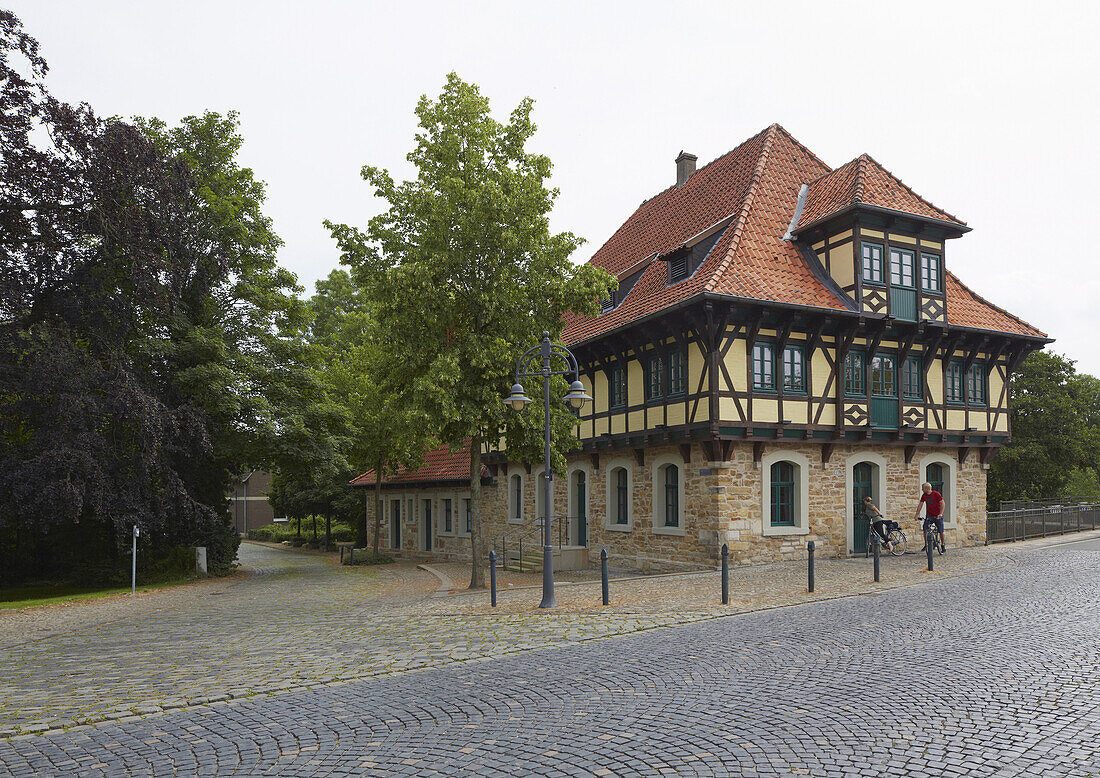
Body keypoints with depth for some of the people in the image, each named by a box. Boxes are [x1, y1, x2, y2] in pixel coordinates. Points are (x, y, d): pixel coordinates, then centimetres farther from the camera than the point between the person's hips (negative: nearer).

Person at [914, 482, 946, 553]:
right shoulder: (924, 496, 1)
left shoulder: (936, 494, -13)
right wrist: (917, 515, -3)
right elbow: (920, 504, 3)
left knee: (940, 531, 2)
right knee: (924, 528, -12)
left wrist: (941, 513, -25)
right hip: (929, 515, 4)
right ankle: (926, 545, -2)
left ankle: (943, 545, 23)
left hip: (937, 516, -4)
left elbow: (942, 503, -15)